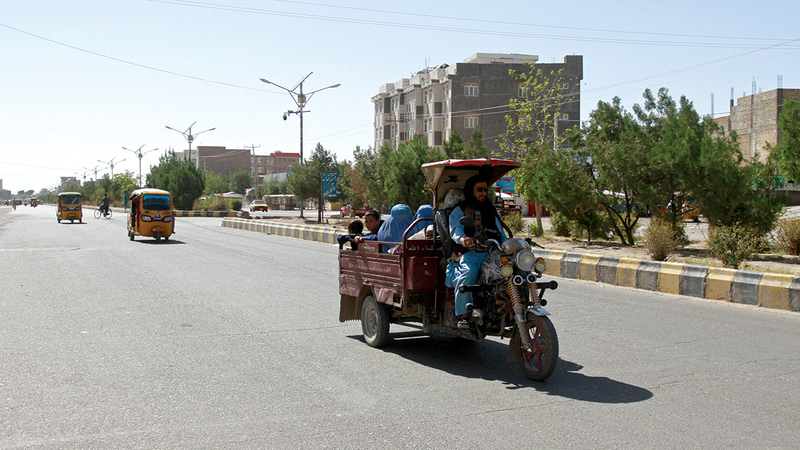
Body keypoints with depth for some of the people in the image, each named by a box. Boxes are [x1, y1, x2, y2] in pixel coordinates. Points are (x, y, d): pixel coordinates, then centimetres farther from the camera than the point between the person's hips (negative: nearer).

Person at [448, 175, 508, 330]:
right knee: (469, 272, -38)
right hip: (470, 254, -4)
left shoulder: (490, 211, 29)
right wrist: (462, 238, -29)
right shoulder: (459, 211, 14)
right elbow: (456, 229, -4)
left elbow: (501, 234, 26)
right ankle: (463, 316, -32)